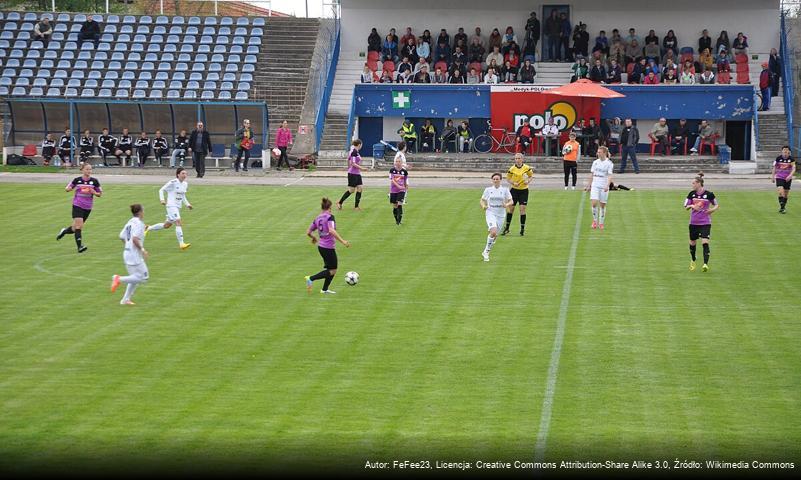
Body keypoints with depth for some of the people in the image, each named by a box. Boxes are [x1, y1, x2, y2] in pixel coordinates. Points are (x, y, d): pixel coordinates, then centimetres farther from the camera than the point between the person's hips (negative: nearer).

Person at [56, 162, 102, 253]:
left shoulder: (94, 181, 0)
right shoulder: (77, 180, -1)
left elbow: (100, 194, 8)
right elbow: (67, 189, 10)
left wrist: (94, 192, -13)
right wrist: (70, 188, -14)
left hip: (87, 208, 2)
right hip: (77, 206, -2)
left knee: (76, 228, 9)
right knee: (78, 225, -17)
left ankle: (64, 231, 39)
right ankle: (80, 246, -15)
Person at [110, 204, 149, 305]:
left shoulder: (129, 222, 12)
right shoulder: (139, 223, -14)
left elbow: (122, 237, 14)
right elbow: (135, 239, -25)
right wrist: (142, 249, -18)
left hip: (127, 252, 9)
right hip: (135, 254, -9)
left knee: (135, 278, 18)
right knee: (143, 277, -4)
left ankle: (126, 299, 14)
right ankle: (119, 279, -12)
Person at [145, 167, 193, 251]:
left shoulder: (185, 184, 9)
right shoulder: (173, 183, -13)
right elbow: (161, 190, -7)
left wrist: (187, 204, 10)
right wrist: (162, 199, -20)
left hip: (178, 207, 9)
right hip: (171, 206, -9)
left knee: (167, 225, 16)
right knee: (178, 223, -20)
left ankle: (149, 229, 36)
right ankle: (181, 244, -21)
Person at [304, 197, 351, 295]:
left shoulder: (317, 218, 6)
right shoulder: (330, 217, -15)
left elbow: (308, 232, 9)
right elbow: (332, 231, -30)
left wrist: (313, 238, 30)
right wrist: (342, 241, -29)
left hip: (321, 246, 8)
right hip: (329, 247, -8)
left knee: (333, 269, 19)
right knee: (332, 271, 1)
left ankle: (325, 289, 21)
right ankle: (311, 278, -9)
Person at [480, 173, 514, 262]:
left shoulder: (505, 190, 1)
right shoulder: (488, 190, 1)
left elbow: (511, 201, 3)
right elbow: (482, 200, 11)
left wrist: (507, 205, -19)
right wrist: (483, 206, -11)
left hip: (500, 215, 2)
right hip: (490, 213, -2)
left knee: (495, 235, 7)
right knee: (493, 232, -24)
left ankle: (486, 252, 28)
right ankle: (486, 251, -10)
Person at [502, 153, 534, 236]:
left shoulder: (526, 168, -7)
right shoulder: (512, 169, -6)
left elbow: (531, 176, 7)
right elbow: (508, 178, 3)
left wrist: (528, 181, -13)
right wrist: (513, 183, -14)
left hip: (524, 190, -1)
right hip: (514, 190, 1)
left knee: (522, 209, -6)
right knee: (510, 208, 2)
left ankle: (522, 229, 6)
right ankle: (507, 228, 16)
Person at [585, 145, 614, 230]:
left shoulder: (609, 163, -4)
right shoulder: (595, 162, 9)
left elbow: (610, 176, -12)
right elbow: (591, 175, 15)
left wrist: (607, 186, -25)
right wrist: (588, 185, 14)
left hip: (604, 187, -2)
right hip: (595, 186, 2)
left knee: (602, 205, 3)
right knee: (594, 203, -13)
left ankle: (601, 223, 15)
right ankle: (595, 220, 3)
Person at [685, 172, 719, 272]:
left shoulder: (709, 194, -6)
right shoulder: (691, 194, 2)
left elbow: (716, 205, 7)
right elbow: (686, 207, 5)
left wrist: (713, 209, -14)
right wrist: (692, 206, -15)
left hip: (705, 222, -4)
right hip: (693, 222, 4)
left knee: (705, 243, -17)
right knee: (692, 243, 14)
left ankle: (706, 264, -20)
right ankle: (692, 261, 39)